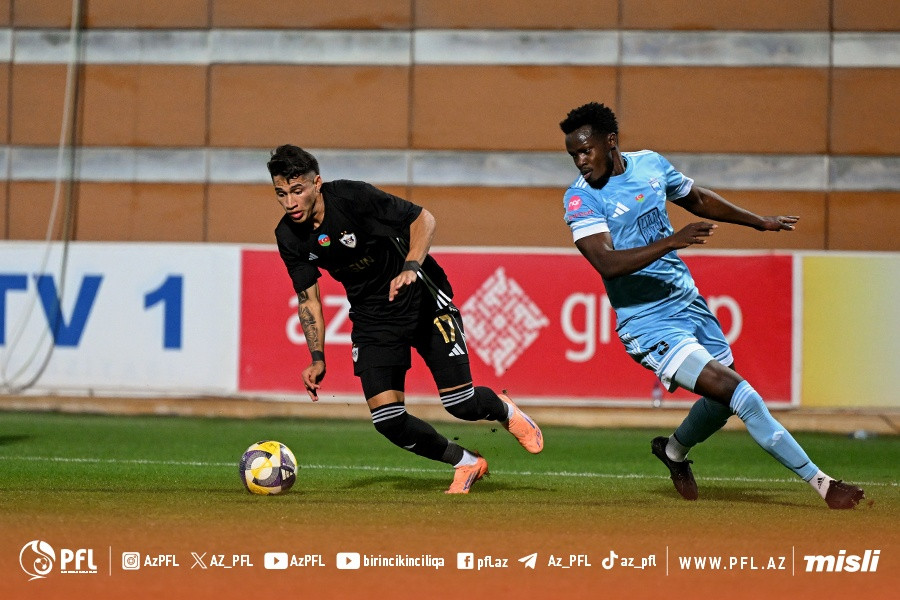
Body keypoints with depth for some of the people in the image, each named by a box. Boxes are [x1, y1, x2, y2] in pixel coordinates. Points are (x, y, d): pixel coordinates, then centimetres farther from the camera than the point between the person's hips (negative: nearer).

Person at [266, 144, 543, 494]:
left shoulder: (352, 197, -23)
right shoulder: (288, 236, -8)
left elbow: (422, 219, -16)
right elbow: (308, 298, 4)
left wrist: (411, 269, -31)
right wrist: (317, 358, -5)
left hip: (422, 299, -4)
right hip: (371, 317, 4)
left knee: (461, 404, -10)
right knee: (387, 420, -11)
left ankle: (503, 410, 28)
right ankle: (466, 463, 14)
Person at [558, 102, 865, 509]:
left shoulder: (650, 164, 3)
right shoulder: (580, 198, -14)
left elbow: (698, 199, 22)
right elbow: (607, 263, -27)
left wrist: (758, 222, 28)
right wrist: (671, 242, -36)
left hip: (689, 303, 7)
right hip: (648, 323, -7)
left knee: (725, 401, 16)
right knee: (734, 390, -18)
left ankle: (675, 450, 46)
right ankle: (821, 483, -15)